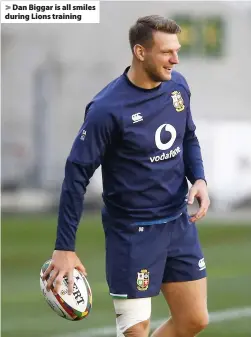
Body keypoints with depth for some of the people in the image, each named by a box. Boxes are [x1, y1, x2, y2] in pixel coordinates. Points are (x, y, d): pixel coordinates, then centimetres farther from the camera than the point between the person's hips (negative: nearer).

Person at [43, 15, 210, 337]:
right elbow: (77, 175, -15)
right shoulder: (107, 109, -20)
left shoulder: (177, 85, -1)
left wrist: (199, 178, -4)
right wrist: (64, 248, -16)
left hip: (179, 223, 7)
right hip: (132, 232, -6)